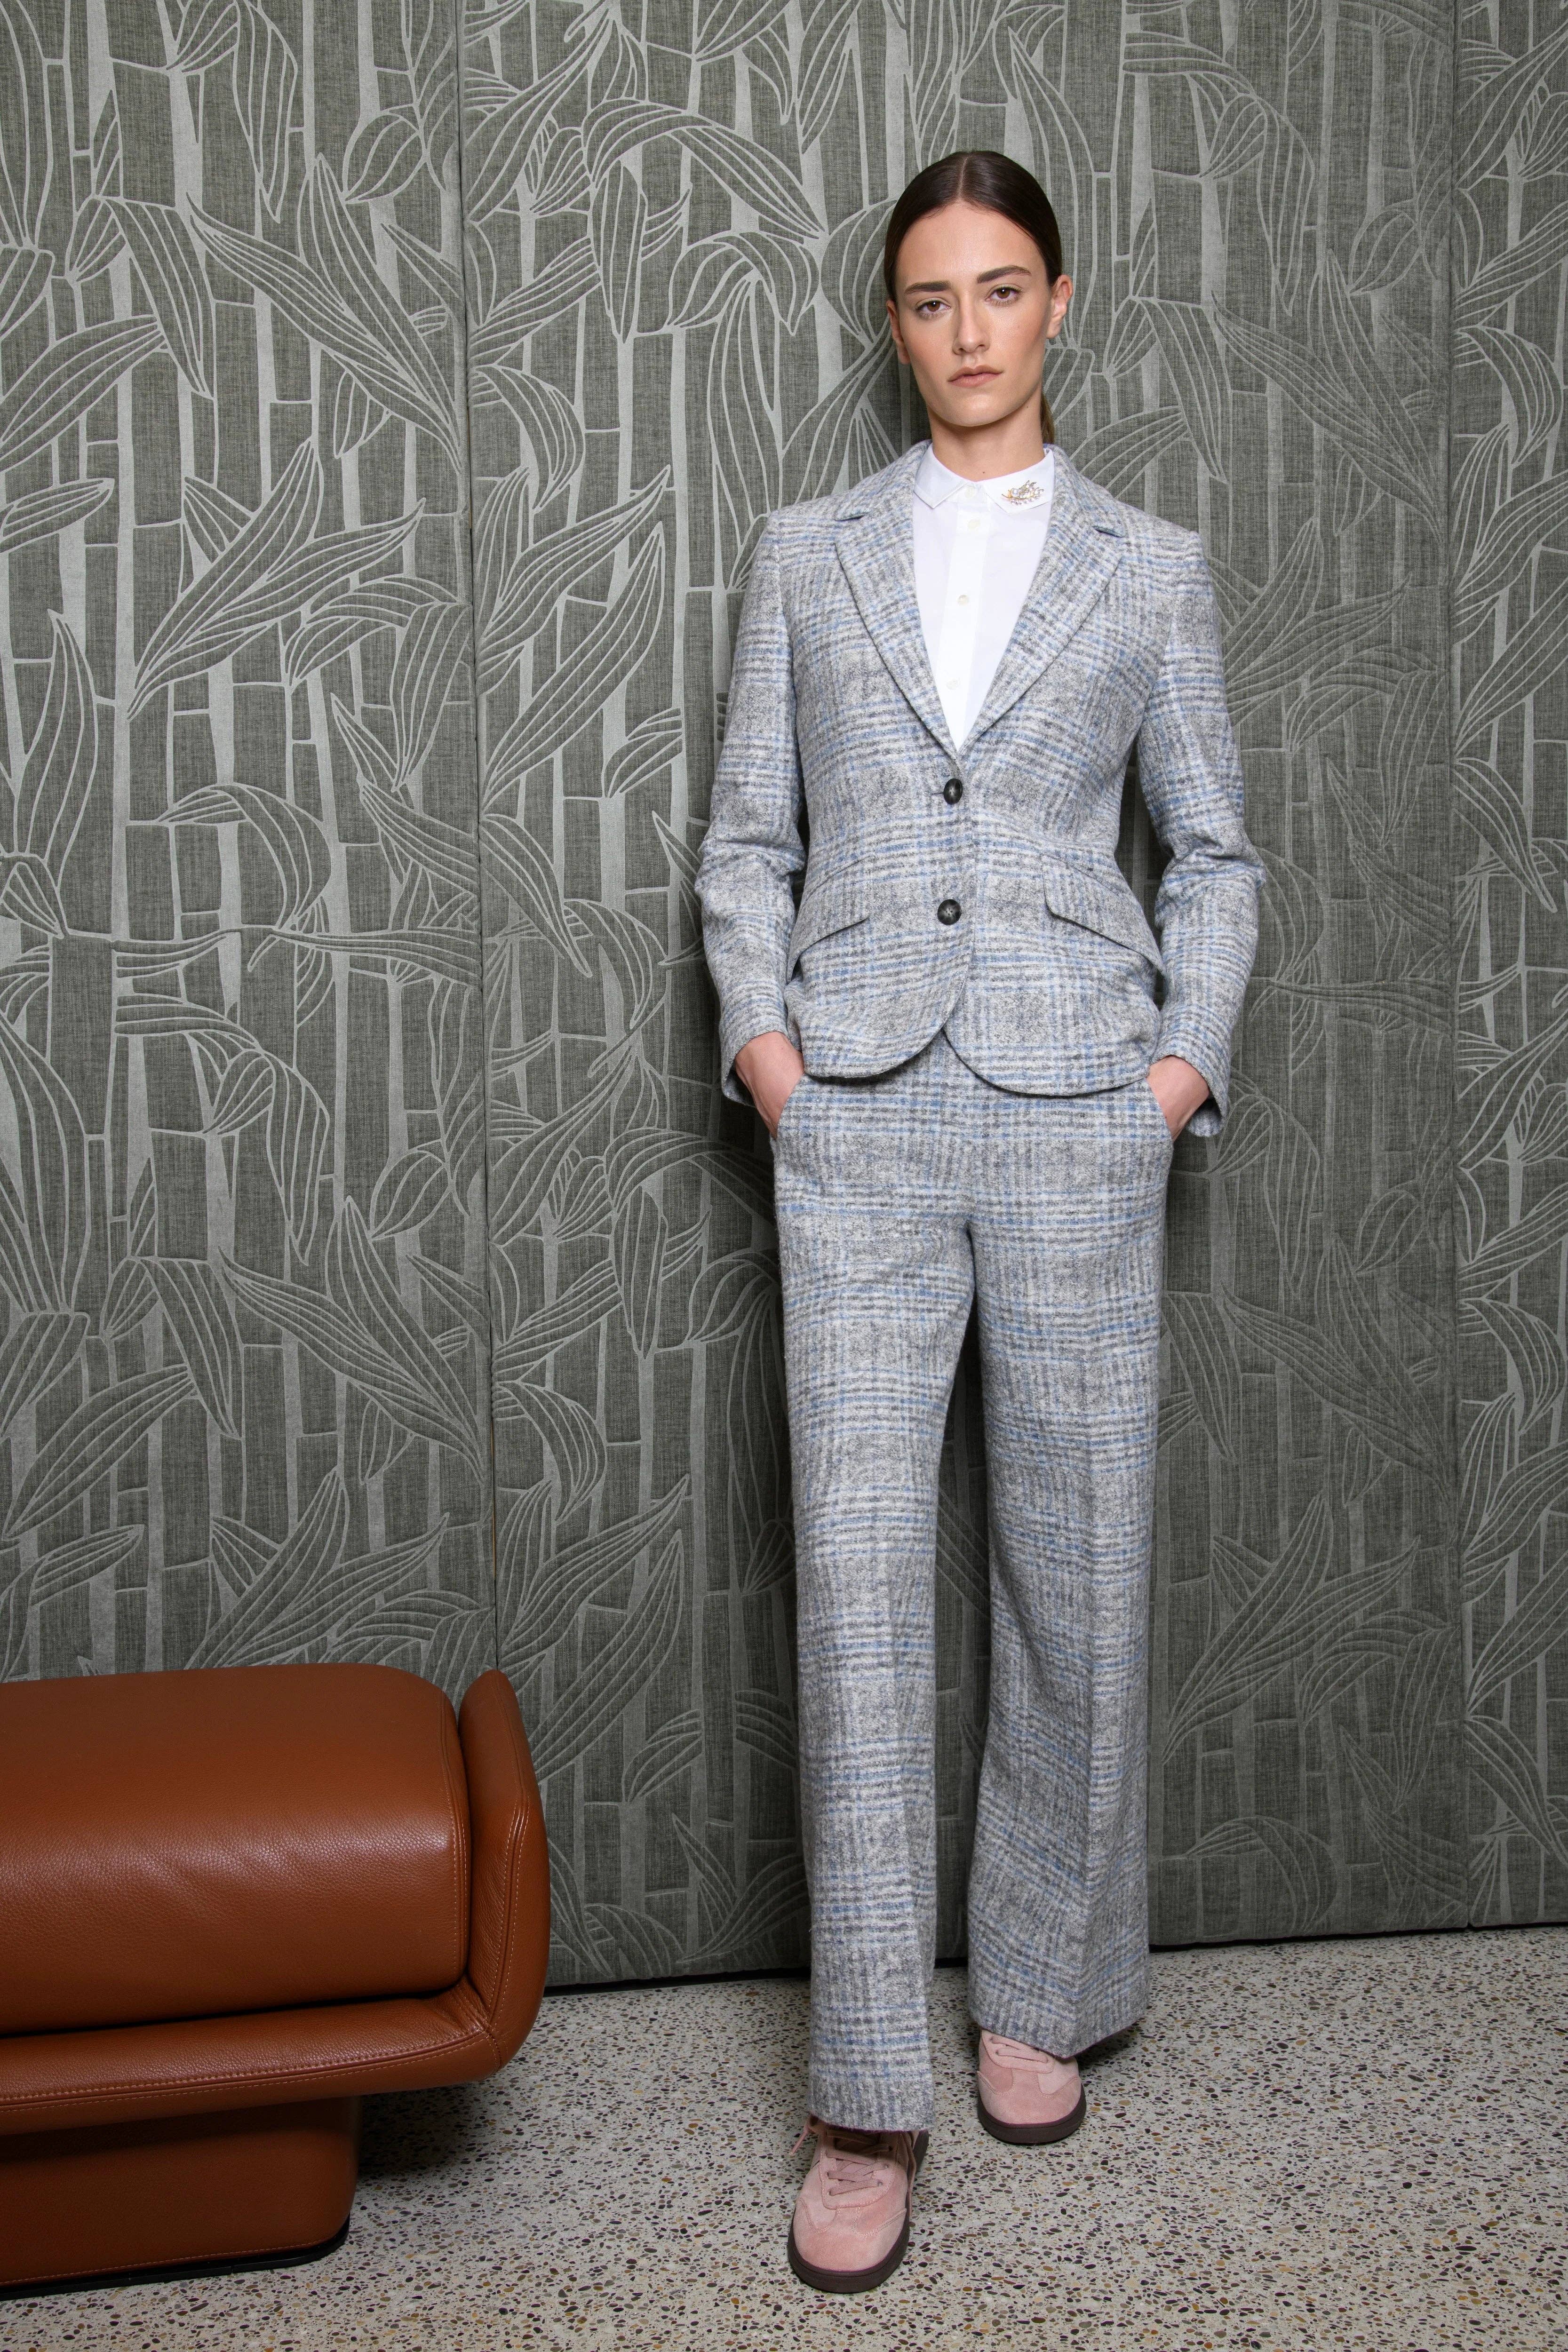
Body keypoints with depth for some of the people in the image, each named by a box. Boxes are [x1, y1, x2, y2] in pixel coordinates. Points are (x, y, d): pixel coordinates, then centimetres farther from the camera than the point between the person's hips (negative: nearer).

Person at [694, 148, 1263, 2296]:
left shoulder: (1149, 569, 11)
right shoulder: (809, 553, 12)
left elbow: (1216, 849, 13)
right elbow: (746, 838, 12)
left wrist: (1189, 1055, 0)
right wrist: (760, 1031, -2)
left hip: (1074, 1112, 0)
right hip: (859, 1122, 0)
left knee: (1079, 1574, 5)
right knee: (860, 1582, -4)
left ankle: (1041, 1994, 26)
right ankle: (871, 2096, 6)